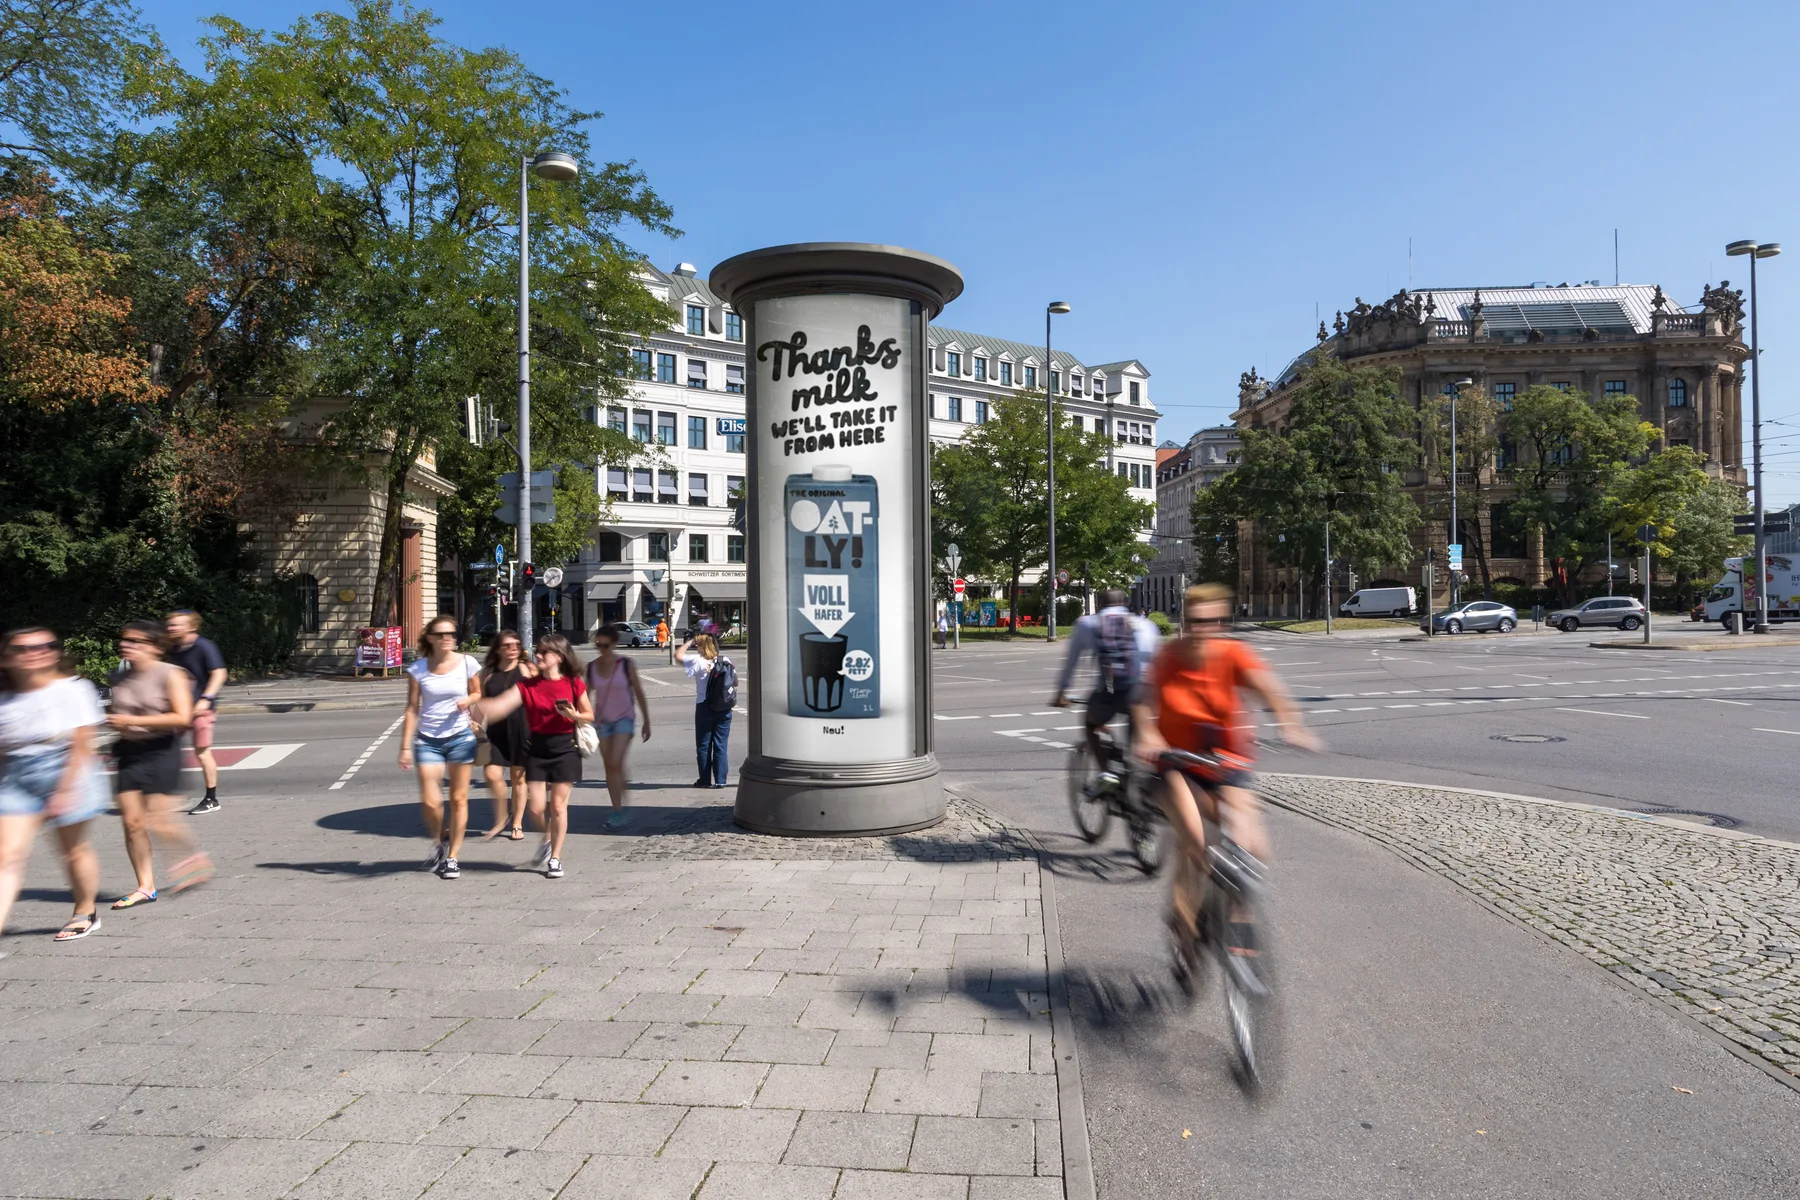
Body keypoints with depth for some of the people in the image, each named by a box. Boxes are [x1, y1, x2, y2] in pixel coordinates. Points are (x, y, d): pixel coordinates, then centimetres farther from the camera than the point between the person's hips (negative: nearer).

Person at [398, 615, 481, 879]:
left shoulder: (467, 663, -4)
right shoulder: (417, 668, -4)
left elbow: (477, 693, 11)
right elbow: (412, 709, -1)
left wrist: (468, 700, -13)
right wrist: (406, 746, -4)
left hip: (460, 737, 0)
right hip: (427, 740, 0)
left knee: (458, 799, 5)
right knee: (429, 801, -8)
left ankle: (453, 856, 20)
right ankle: (439, 841, 23)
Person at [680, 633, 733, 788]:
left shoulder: (698, 661, -10)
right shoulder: (727, 662, 2)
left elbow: (678, 655, -4)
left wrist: (690, 641, 4)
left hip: (704, 707, -3)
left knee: (703, 746, 8)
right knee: (721, 745, 7)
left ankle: (705, 780, 12)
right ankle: (720, 780, 7)